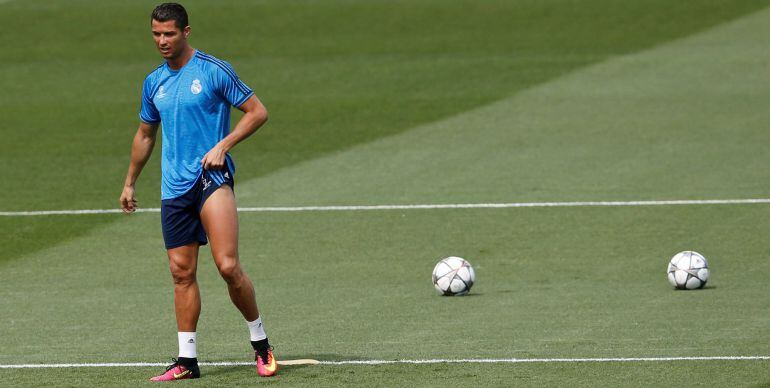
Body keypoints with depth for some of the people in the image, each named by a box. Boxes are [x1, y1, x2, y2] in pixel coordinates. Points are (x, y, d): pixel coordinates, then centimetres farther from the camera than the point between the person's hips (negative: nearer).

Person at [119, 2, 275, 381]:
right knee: (182, 271, 4)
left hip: (212, 178, -5)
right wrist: (129, 183, 30)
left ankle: (260, 343, 0)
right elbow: (145, 135, 27)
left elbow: (257, 112, -2)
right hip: (174, 189, 6)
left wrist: (222, 145, -13)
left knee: (228, 266, -16)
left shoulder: (214, 71, -4)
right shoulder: (154, 83, 13)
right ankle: (187, 360, 8)